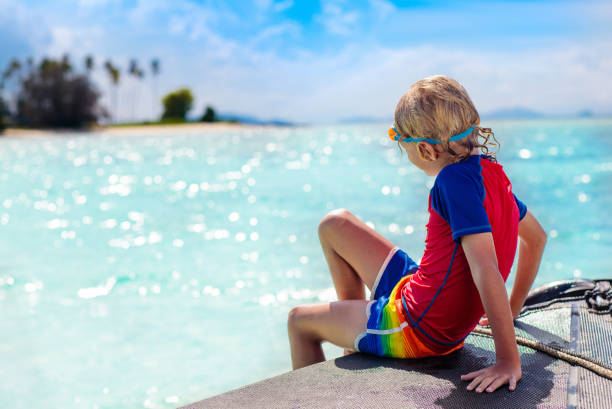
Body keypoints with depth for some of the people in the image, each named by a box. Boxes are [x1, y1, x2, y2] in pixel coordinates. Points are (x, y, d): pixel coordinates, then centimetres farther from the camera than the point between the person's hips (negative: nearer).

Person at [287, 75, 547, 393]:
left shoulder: (456, 179, -27)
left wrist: (508, 359, -29)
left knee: (299, 321, 11)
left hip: (418, 329, -9)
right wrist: (511, 311, 18)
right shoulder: (488, 169, 0)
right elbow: (536, 237, 12)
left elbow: (486, 271, -32)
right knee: (335, 225, 16)